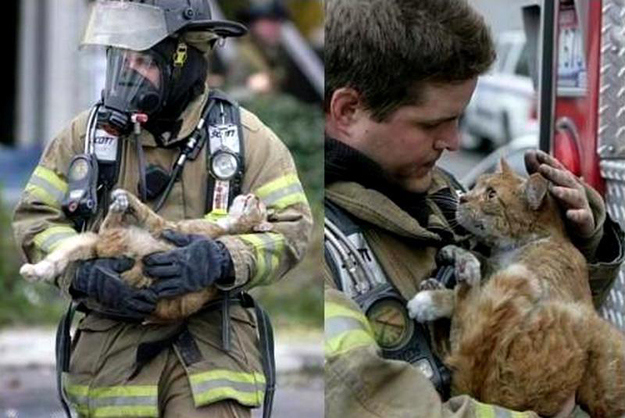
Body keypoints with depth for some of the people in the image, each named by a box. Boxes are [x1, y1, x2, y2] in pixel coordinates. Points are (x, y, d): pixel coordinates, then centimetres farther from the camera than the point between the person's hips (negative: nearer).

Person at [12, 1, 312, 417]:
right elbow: (36, 217, 5)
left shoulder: (243, 136, 1)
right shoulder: (87, 133, 5)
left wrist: (221, 260, -23)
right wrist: (81, 272, -15)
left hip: (211, 346, -2)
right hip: (111, 346, 2)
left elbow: (291, 226, -3)